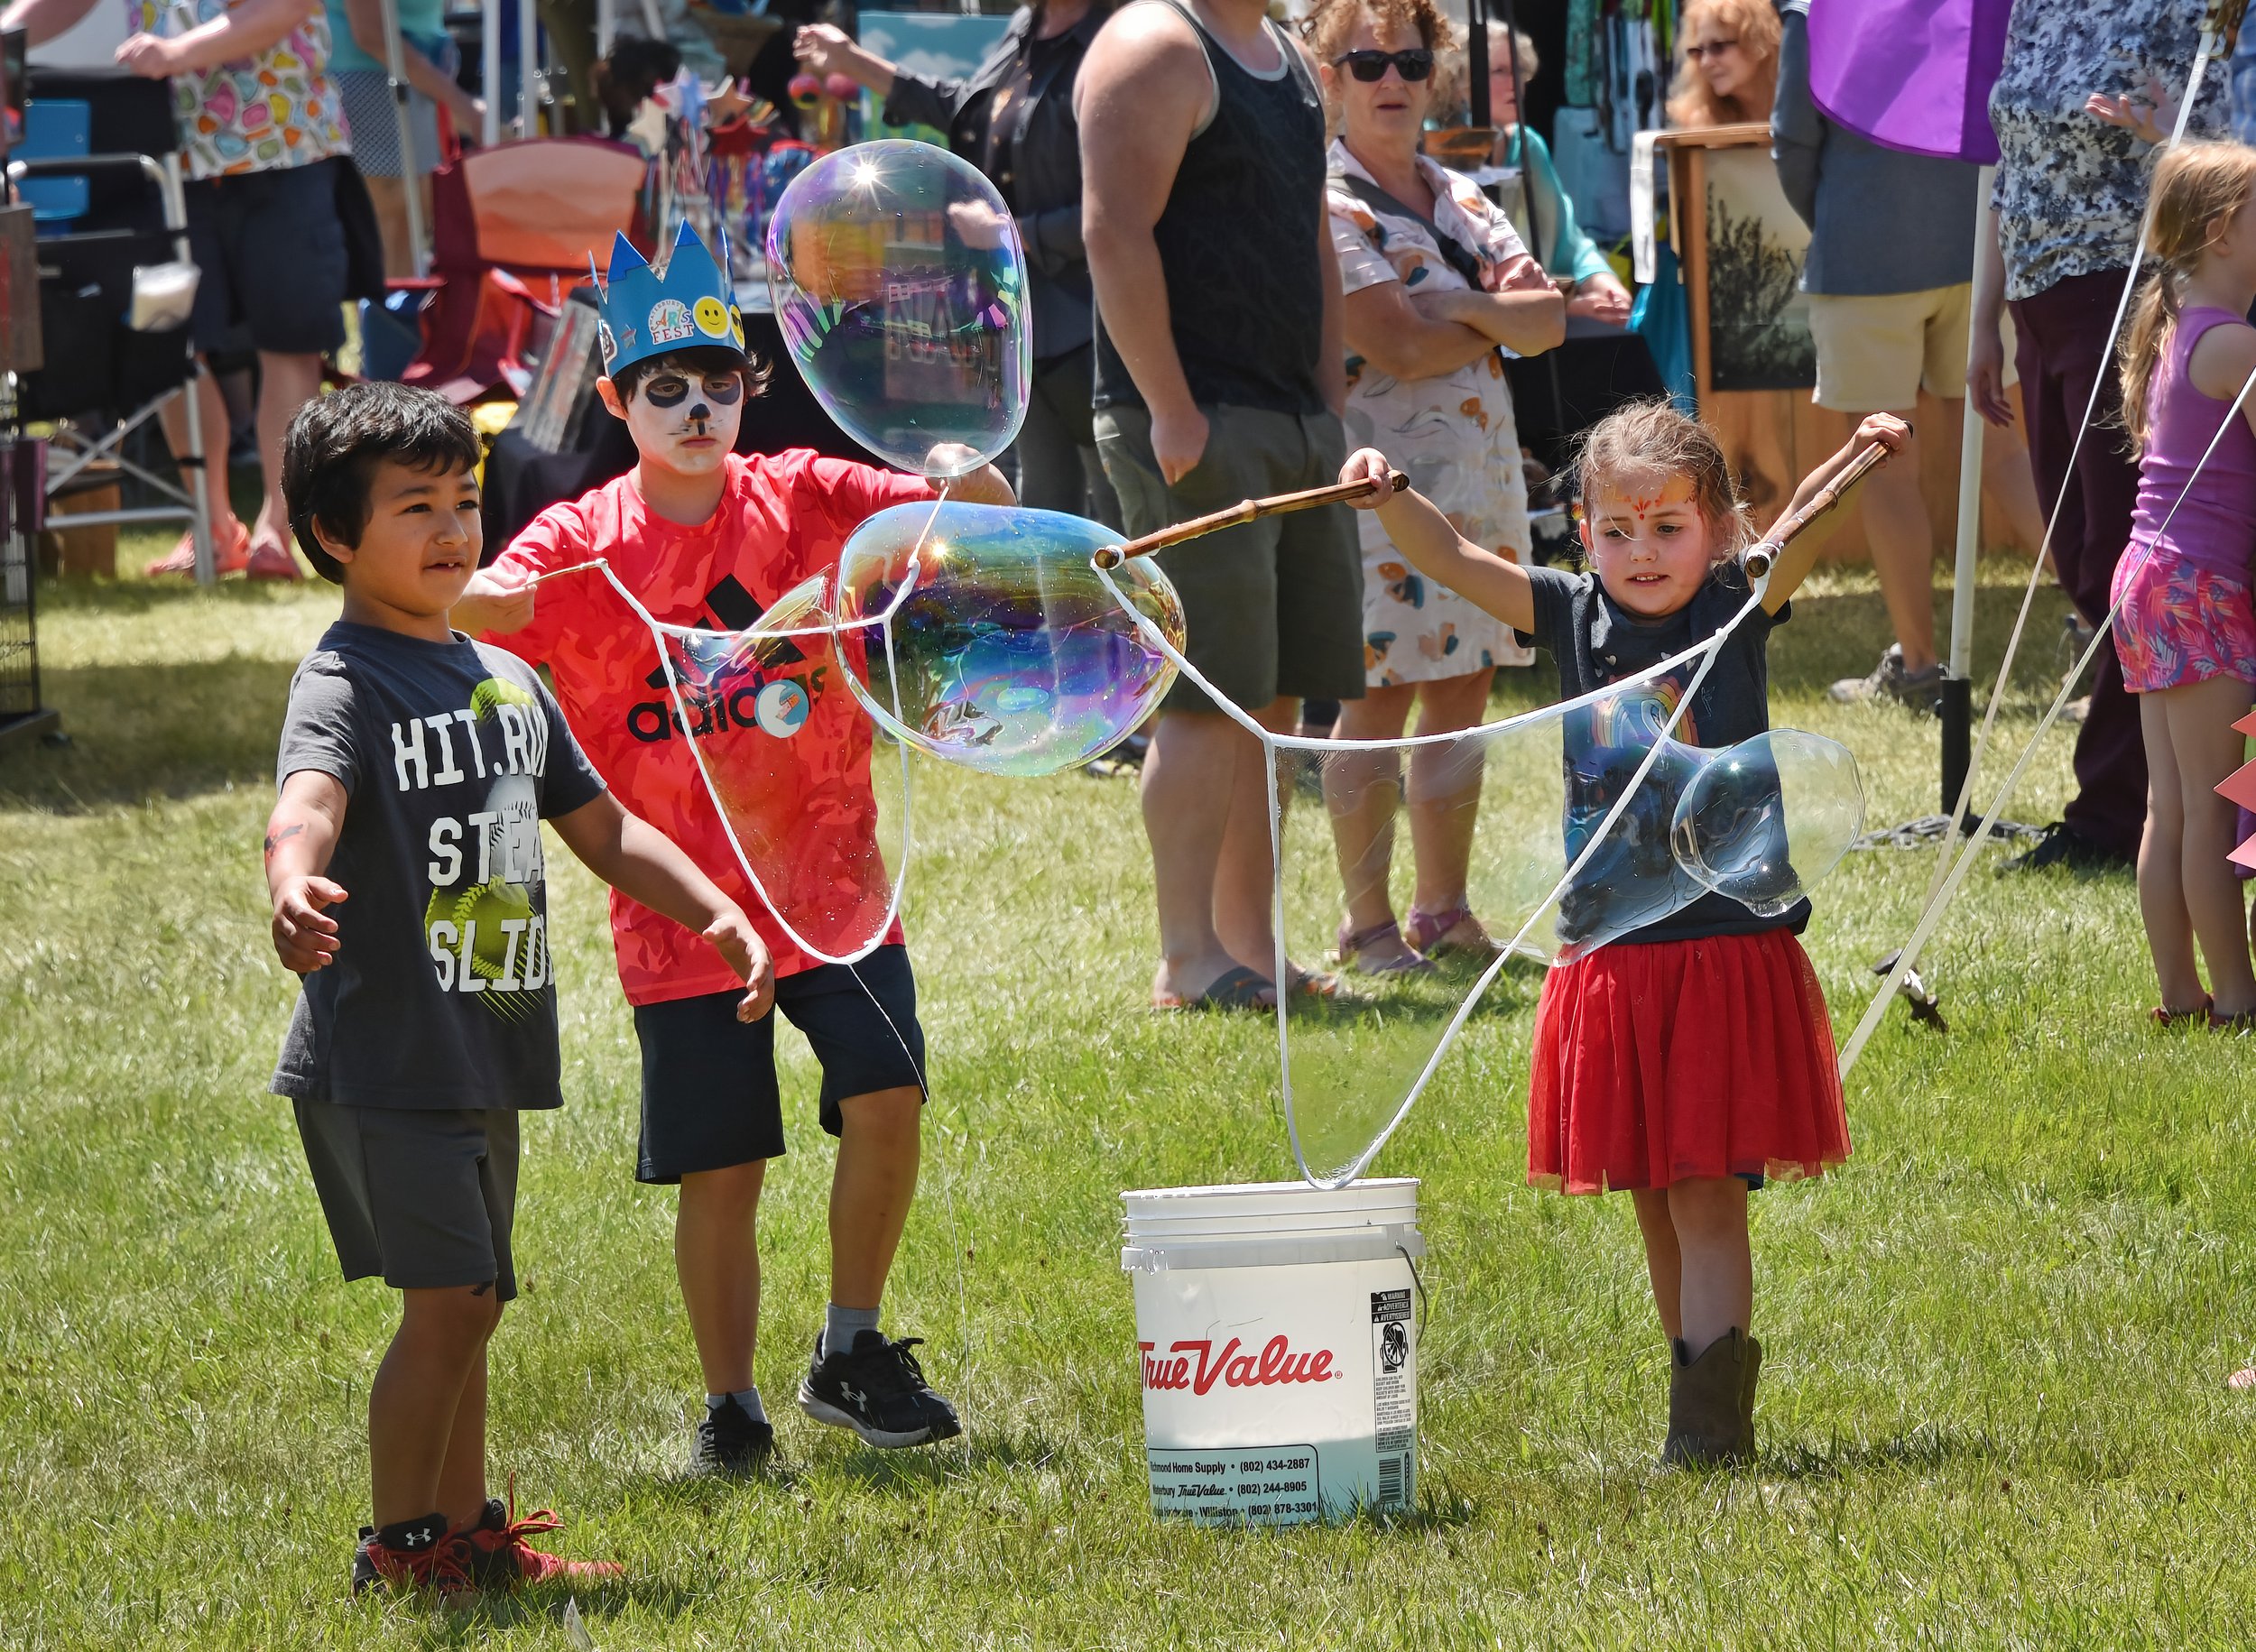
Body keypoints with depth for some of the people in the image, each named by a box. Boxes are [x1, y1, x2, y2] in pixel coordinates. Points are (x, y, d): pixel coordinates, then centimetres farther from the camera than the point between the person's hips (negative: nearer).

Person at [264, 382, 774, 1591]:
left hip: (483, 1059, 8)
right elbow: (307, 802, -32)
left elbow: (597, 823, 26)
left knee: (469, 1303, 14)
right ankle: (397, 1547, 0)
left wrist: (709, 910, 15)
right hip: (382, 1058, -8)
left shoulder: (506, 680, 15)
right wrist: (295, 888, -54)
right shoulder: (344, 686, -12)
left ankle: (466, 1535, 24)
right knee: (447, 1300, -10)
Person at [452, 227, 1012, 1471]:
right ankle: (730, 1406, 18)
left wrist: (959, 471, -29)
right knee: (718, 1170, 1)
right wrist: (478, 599, -40)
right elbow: (458, 621, -16)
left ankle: (850, 1352, 3)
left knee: (886, 1091, -15)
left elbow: (981, 510, -6)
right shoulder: (578, 544, -3)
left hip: (828, 875, 1)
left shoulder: (803, 499, 0)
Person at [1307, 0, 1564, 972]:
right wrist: (1505, 316, -1)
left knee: (1463, 692, 8)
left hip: (1480, 472, 7)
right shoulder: (1328, 207, -6)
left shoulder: (1460, 201, 17)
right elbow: (1396, 347, -16)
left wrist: (1462, 310, -12)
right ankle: (1367, 925, -3)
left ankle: (1444, 911, 14)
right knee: (1379, 698, -7)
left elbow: (1550, 319, 6)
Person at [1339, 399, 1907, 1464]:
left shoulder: (1737, 611, -3)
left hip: (1730, 950, -4)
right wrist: (1388, 498, -19)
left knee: (1707, 1195, -7)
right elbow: (1449, 559, -1)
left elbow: (1803, 527, -20)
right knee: (1651, 1201, 11)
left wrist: (1856, 459, -38)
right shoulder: (1573, 618, 4)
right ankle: (1708, 1399, 22)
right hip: (1613, 963, 4)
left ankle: (1708, 1416, -7)